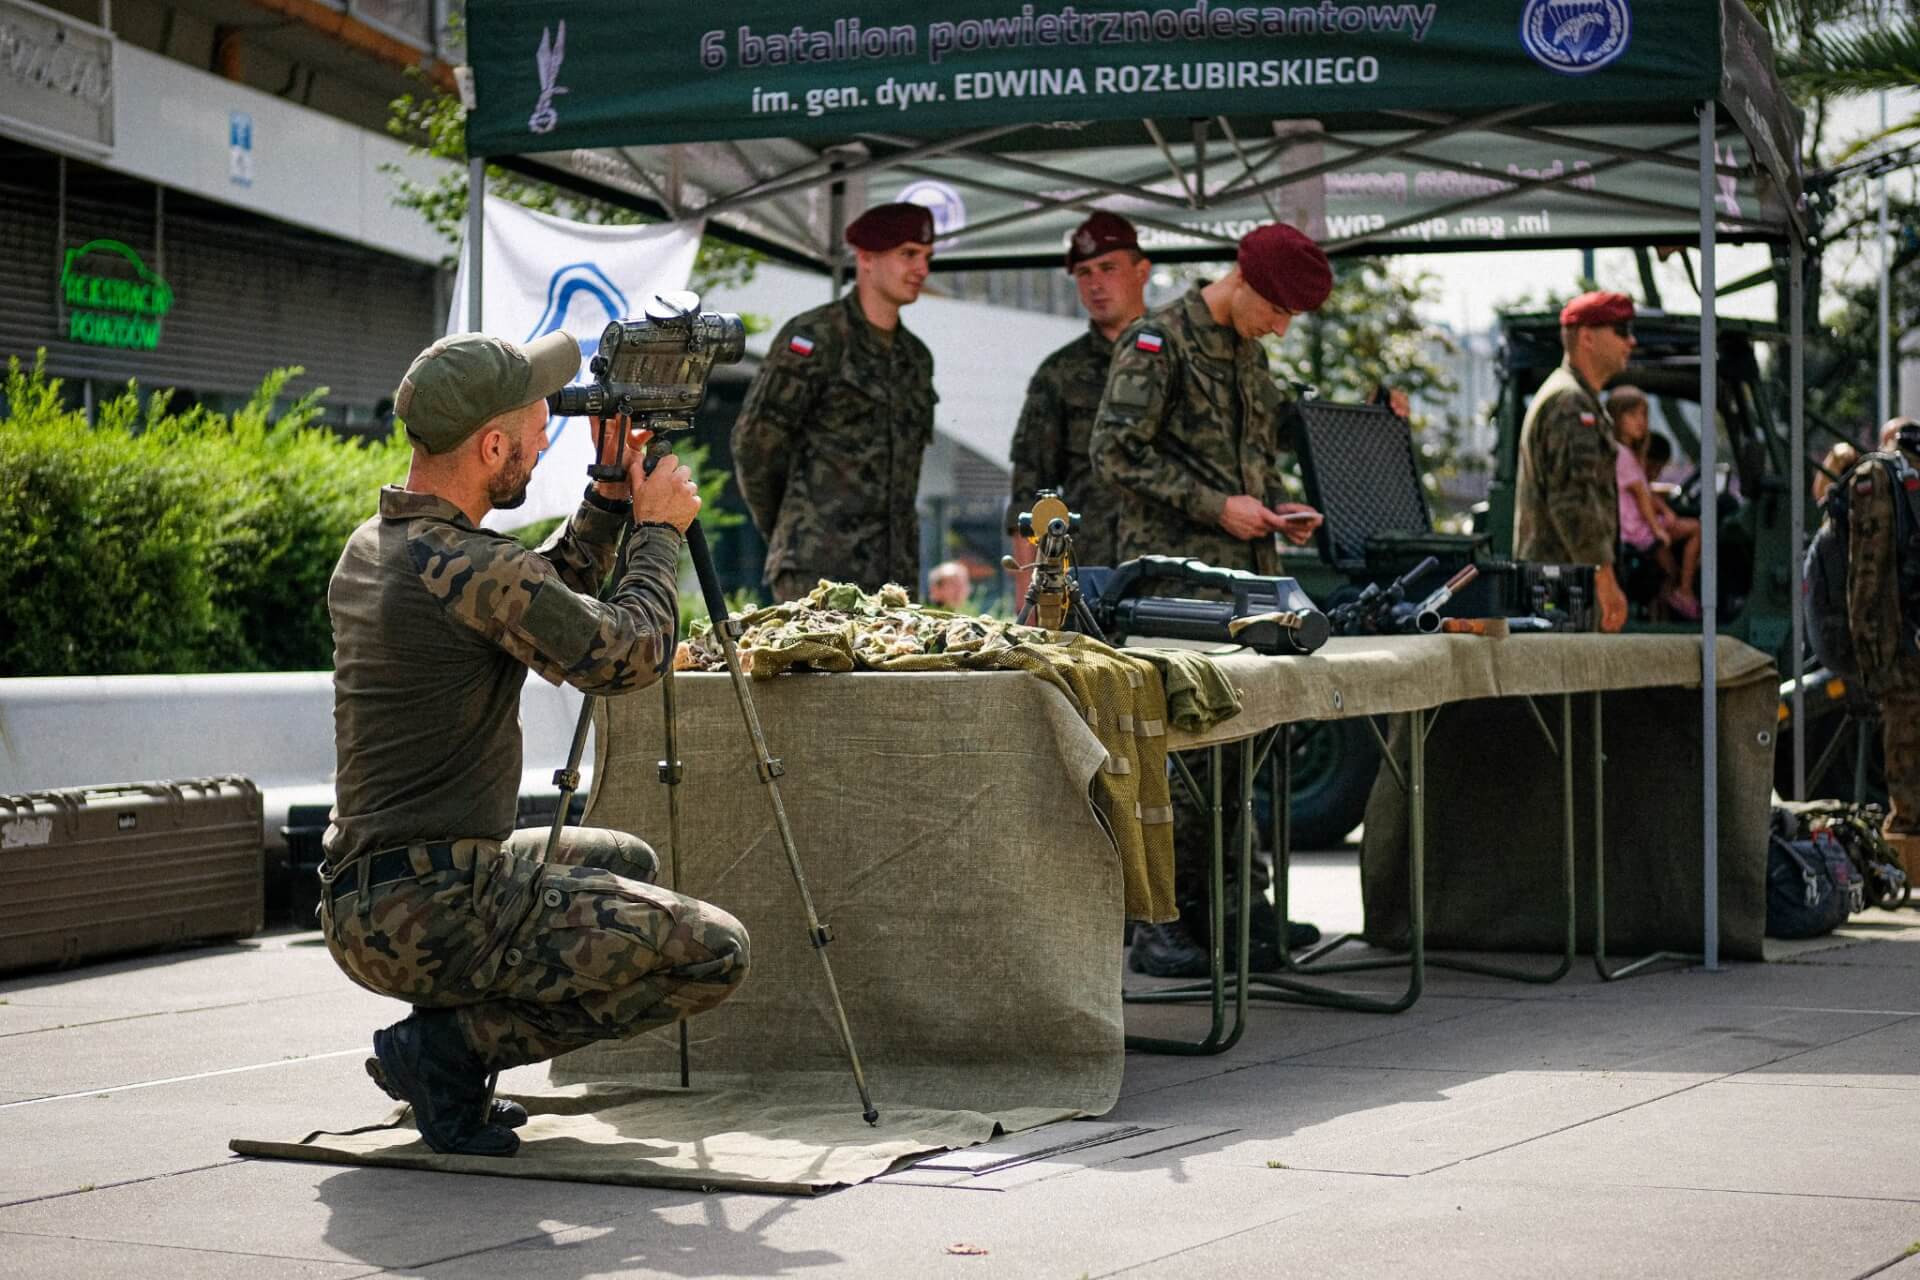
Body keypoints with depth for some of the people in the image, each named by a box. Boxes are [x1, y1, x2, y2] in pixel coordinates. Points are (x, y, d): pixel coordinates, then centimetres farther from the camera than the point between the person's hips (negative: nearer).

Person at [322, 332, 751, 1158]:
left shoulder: (368, 548, 11)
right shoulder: (467, 568, -19)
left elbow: (544, 606, 24)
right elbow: (627, 655, -14)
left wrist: (610, 501, 16)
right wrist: (658, 528, 1)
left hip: (363, 911, 10)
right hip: (429, 914, -10)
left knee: (625, 865, 30)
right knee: (714, 952, -7)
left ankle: (450, 1036, 14)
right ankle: (453, 1044, -6)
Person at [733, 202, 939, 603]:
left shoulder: (914, 358, 17)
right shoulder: (813, 337, -7)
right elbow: (754, 442, -6)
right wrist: (780, 534, 6)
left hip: (888, 576, 8)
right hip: (820, 570, -7)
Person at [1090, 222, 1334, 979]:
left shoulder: (1249, 354, 19)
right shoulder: (1158, 340, -7)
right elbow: (1116, 454, -13)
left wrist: (1278, 510, 9)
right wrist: (1215, 507, -16)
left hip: (1245, 574, 8)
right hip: (1174, 574, -8)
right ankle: (1157, 924, -5)